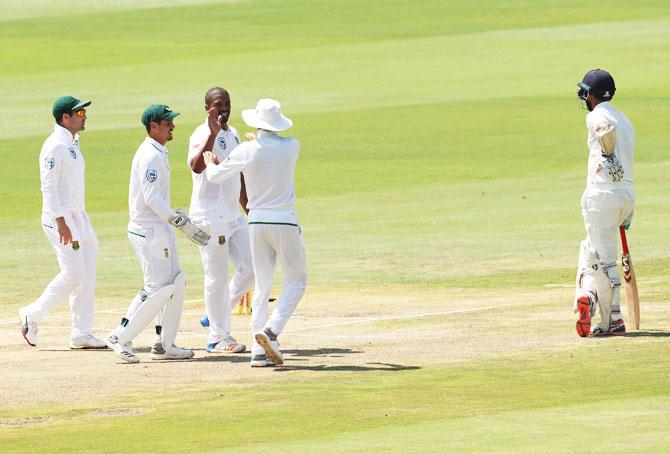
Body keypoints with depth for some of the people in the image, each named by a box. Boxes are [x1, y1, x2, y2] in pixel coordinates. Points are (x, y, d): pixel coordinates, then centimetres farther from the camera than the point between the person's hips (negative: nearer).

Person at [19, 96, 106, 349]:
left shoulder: (72, 144, 15)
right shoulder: (55, 146, -15)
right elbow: (48, 186, -20)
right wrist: (61, 223, -26)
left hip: (78, 218, 10)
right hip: (61, 218, -10)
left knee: (87, 273, 6)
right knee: (73, 272, -12)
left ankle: (82, 334, 9)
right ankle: (32, 316, 2)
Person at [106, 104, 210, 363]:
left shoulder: (158, 153, 16)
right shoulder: (150, 155, -16)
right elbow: (152, 198, -23)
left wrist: (180, 216, 16)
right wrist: (182, 223, -23)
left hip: (160, 228, 10)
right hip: (149, 232, -10)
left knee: (176, 284, 10)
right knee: (159, 290, -9)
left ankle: (164, 345, 12)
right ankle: (121, 339, -4)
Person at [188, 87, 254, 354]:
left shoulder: (232, 134, 14)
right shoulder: (202, 135, -12)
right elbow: (196, 166, -33)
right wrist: (213, 133, -39)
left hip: (233, 216, 8)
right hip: (209, 216, -8)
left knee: (251, 267, 5)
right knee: (217, 277, -5)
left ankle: (217, 314, 21)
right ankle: (218, 339, 2)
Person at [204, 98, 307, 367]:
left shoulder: (246, 151, -6)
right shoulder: (291, 147, -4)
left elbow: (215, 176, 3)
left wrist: (210, 163, 26)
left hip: (257, 222, 2)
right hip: (285, 221, -2)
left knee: (262, 285, 9)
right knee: (296, 280, 7)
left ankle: (260, 350, 3)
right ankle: (271, 330, -15)